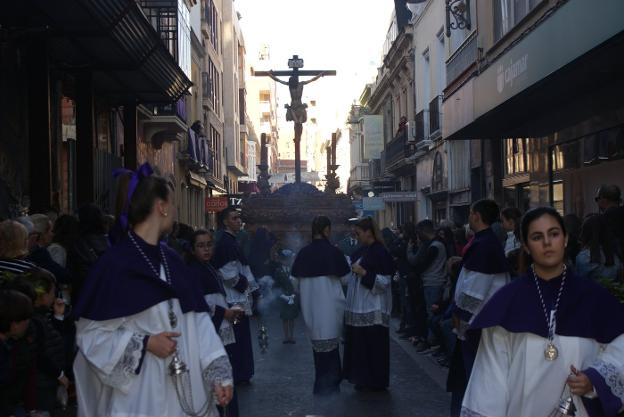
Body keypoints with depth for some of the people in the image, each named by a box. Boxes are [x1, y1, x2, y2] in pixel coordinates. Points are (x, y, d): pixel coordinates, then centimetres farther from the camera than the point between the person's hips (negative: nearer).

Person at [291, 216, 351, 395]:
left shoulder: (303, 253, -2)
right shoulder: (334, 252, -11)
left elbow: (295, 281, 5)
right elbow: (346, 278, -3)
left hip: (310, 306, 4)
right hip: (330, 304, -3)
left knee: (319, 343, 15)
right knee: (330, 343, 7)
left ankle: (322, 383, 24)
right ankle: (329, 383, 12)